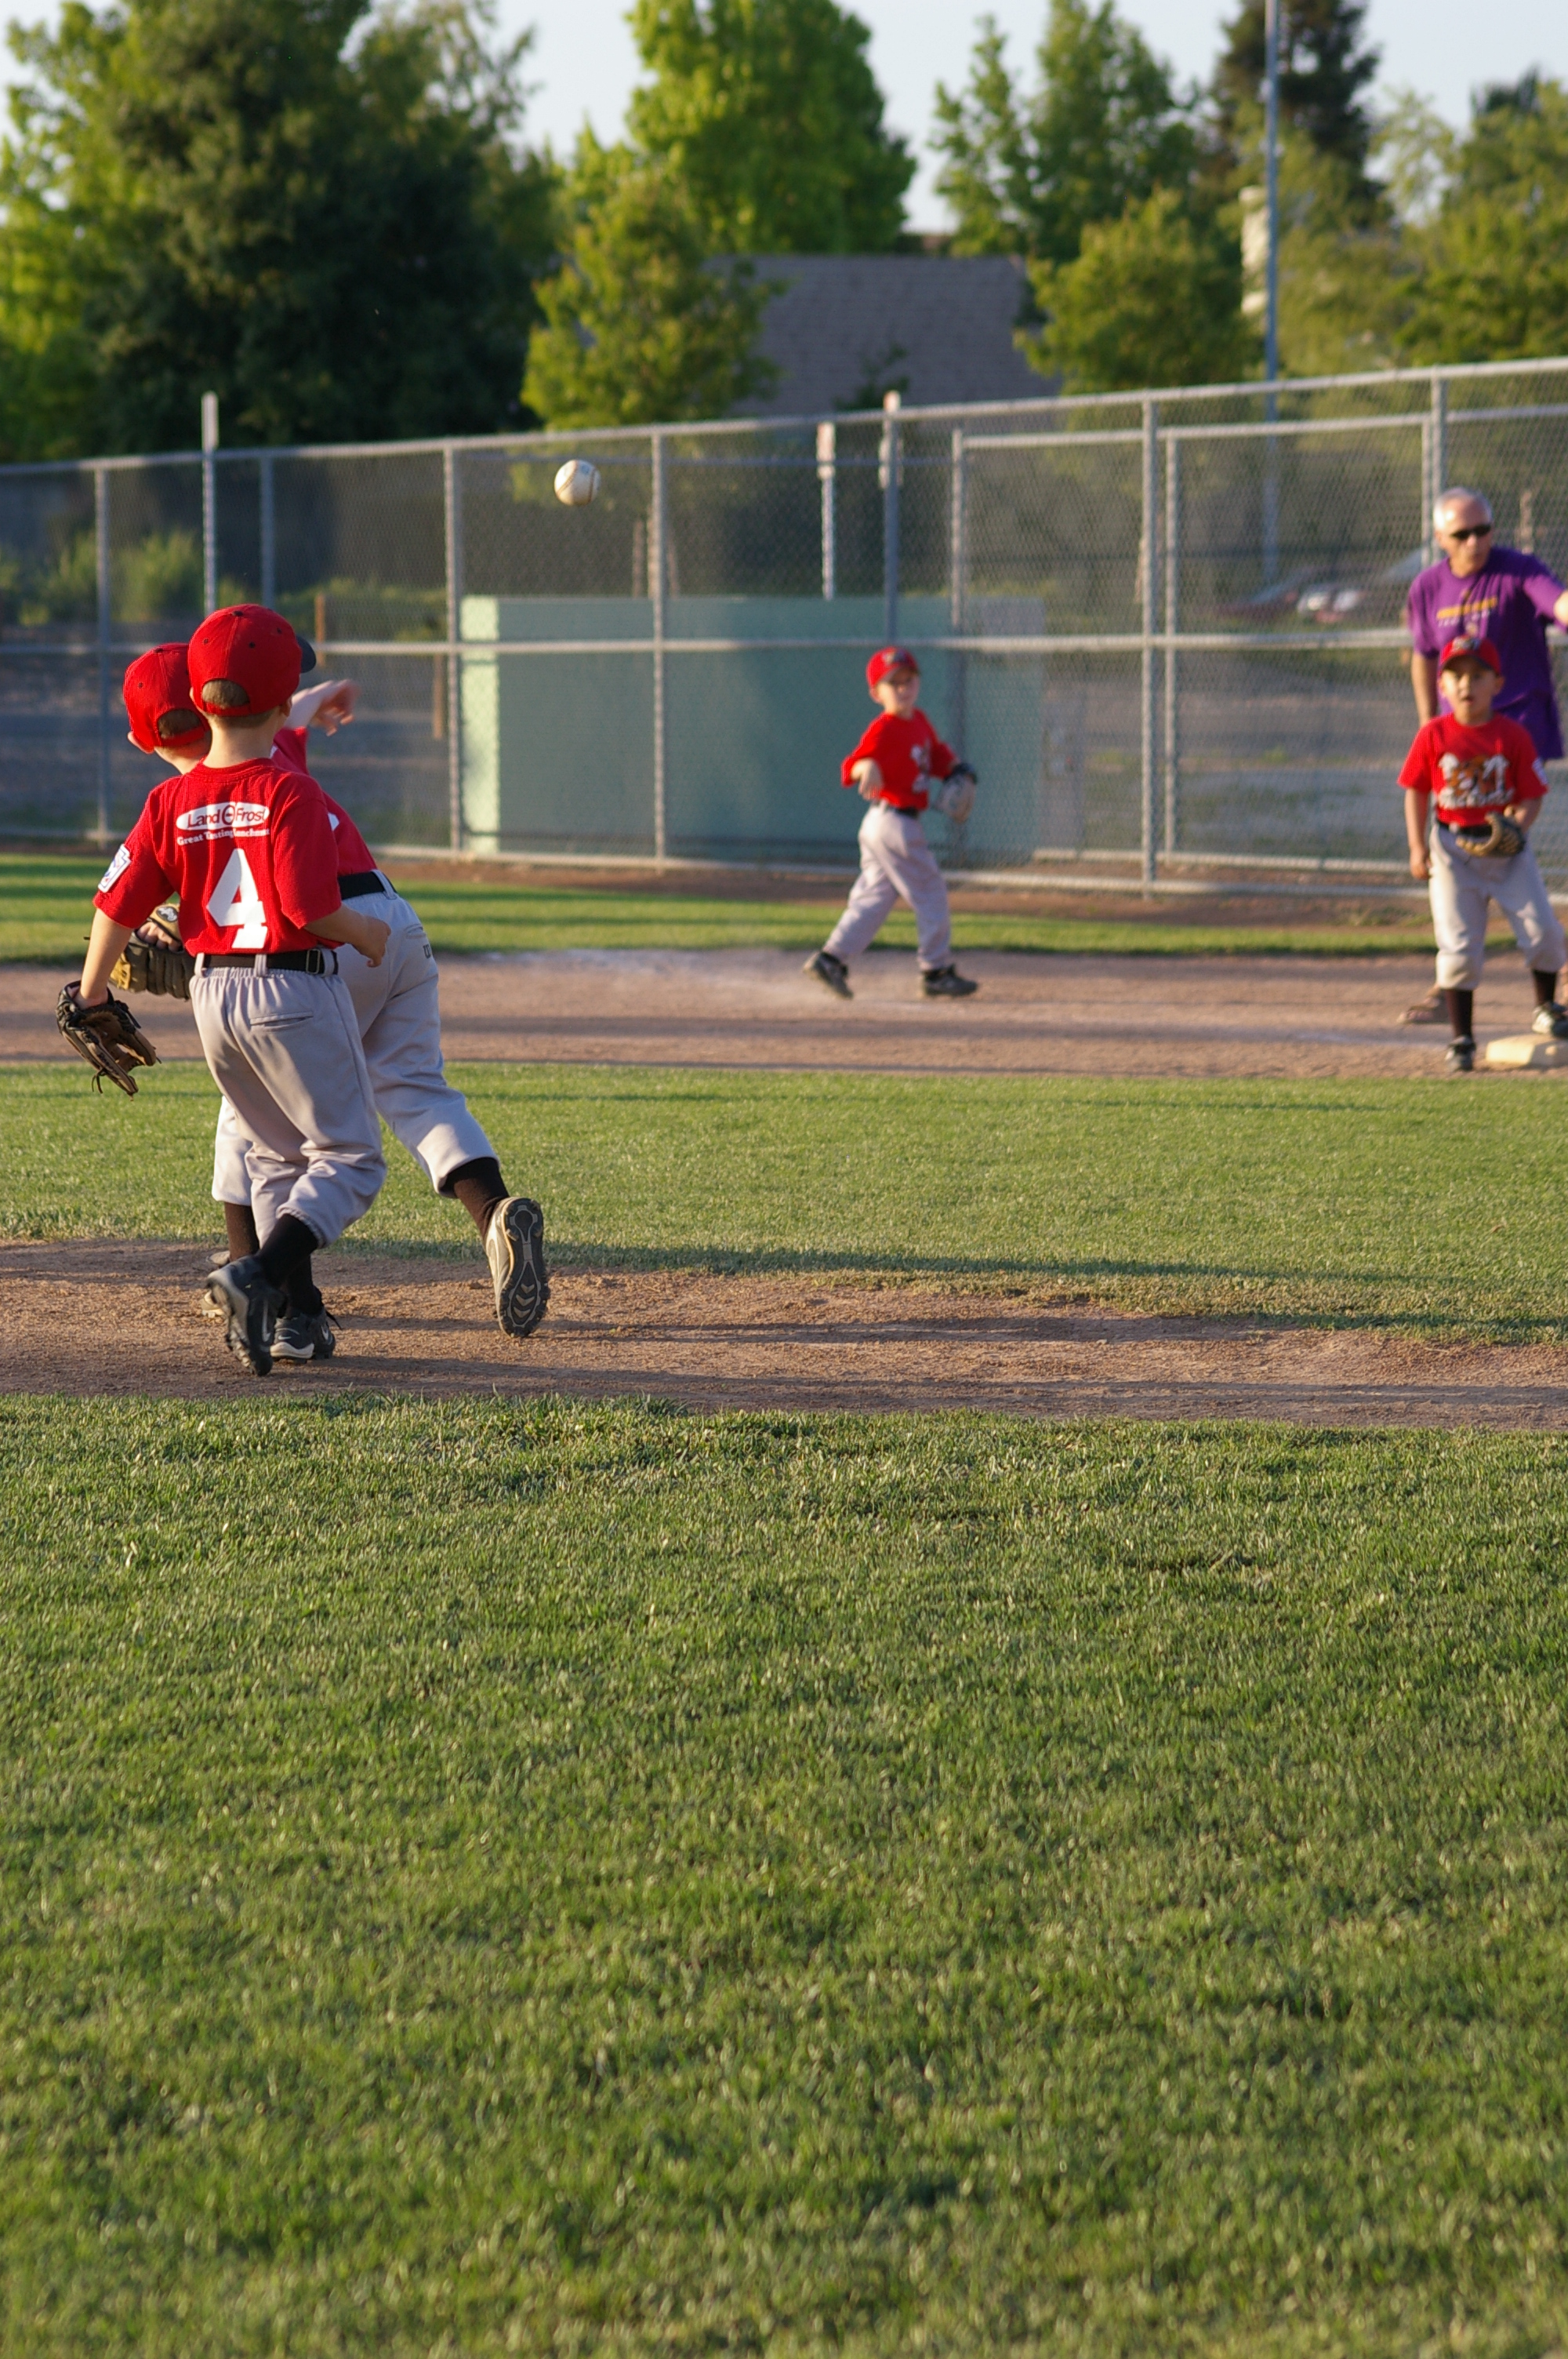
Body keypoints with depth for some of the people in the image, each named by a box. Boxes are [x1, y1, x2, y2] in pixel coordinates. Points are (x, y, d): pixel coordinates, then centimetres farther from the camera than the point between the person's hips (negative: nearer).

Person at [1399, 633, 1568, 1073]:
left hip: (1507, 847, 0)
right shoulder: (1433, 735, -4)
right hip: (1452, 849, 0)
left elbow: (1531, 798, -4)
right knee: (1459, 946, -4)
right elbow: (1416, 792, 5)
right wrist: (1418, 847, -3)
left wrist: (1514, 828, -23)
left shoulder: (1513, 735, -6)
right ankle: (1461, 1039, 7)